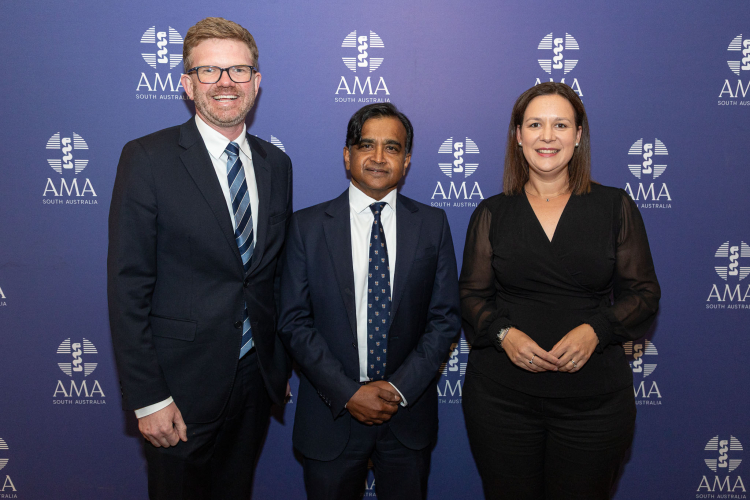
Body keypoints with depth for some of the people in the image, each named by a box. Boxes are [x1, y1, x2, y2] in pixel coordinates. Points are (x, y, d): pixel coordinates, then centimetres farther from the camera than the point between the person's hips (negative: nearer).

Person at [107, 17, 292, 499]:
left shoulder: (277, 164, 5)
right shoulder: (147, 159, -11)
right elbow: (128, 288, -12)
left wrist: (283, 364, 11)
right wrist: (148, 398, -14)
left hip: (257, 380, 5)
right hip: (183, 386, -4)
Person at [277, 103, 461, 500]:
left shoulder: (432, 224, 1)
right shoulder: (307, 226, -3)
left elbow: (446, 317, -1)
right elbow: (293, 321, -6)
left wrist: (400, 387, -11)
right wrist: (346, 393, -12)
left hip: (408, 413, 1)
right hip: (330, 416, -1)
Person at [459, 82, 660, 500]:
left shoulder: (616, 207, 3)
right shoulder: (492, 214, 5)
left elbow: (644, 293, 3)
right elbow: (472, 296, 5)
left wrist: (595, 330, -14)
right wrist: (503, 333, -15)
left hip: (594, 399, 0)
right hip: (500, 397, 0)